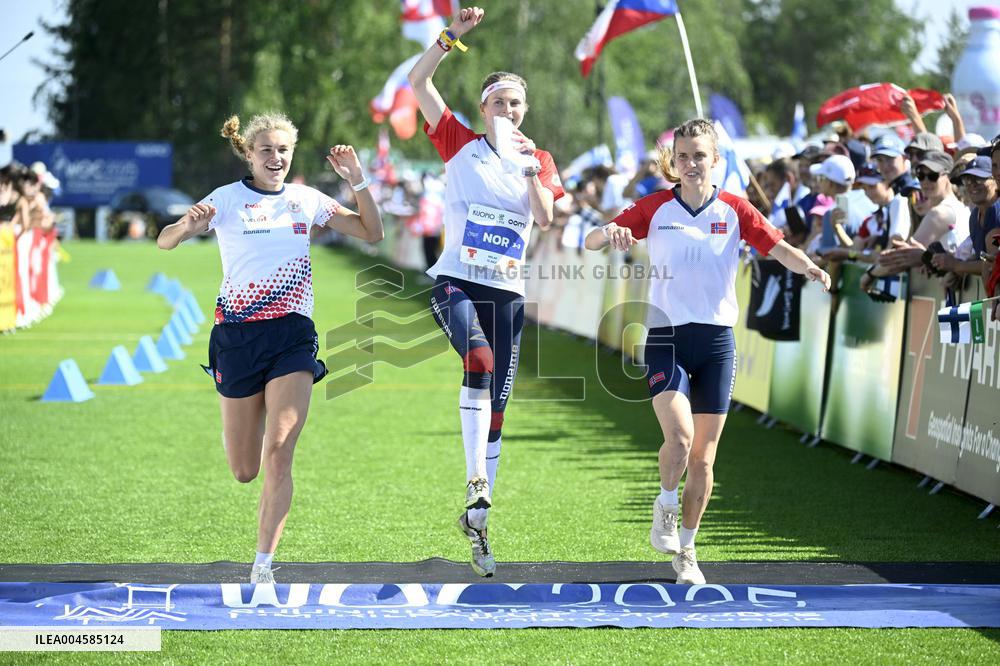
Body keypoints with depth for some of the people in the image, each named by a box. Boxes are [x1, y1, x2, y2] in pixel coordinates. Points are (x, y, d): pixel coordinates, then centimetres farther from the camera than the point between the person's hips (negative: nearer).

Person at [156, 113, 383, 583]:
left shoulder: (306, 200, 7)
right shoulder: (228, 199, 0)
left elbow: (372, 233, 10)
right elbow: (165, 242, -6)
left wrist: (357, 180, -4)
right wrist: (189, 223, -28)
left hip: (292, 334, 1)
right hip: (237, 335, -1)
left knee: (278, 456, -15)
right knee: (244, 472, 5)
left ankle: (263, 566, -11)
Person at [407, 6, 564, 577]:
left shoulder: (538, 159, 11)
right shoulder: (461, 144, 4)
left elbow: (546, 218, -3)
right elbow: (419, 83, -4)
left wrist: (531, 173, -14)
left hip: (509, 293, 4)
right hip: (457, 283, -4)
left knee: (497, 408, 3)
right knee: (480, 360, -33)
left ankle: (478, 515, 12)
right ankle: (476, 481, -34)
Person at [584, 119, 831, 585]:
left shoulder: (734, 210, 2)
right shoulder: (654, 209, 1)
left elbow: (779, 248, -7)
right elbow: (591, 242, -1)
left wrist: (809, 267, -28)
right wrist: (610, 234, -24)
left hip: (717, 339, 2)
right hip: (666, 336, -2)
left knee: (704, 455, 5)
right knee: (679, 437, -21)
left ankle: (686, 549, 19)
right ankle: (665, 506, 9)